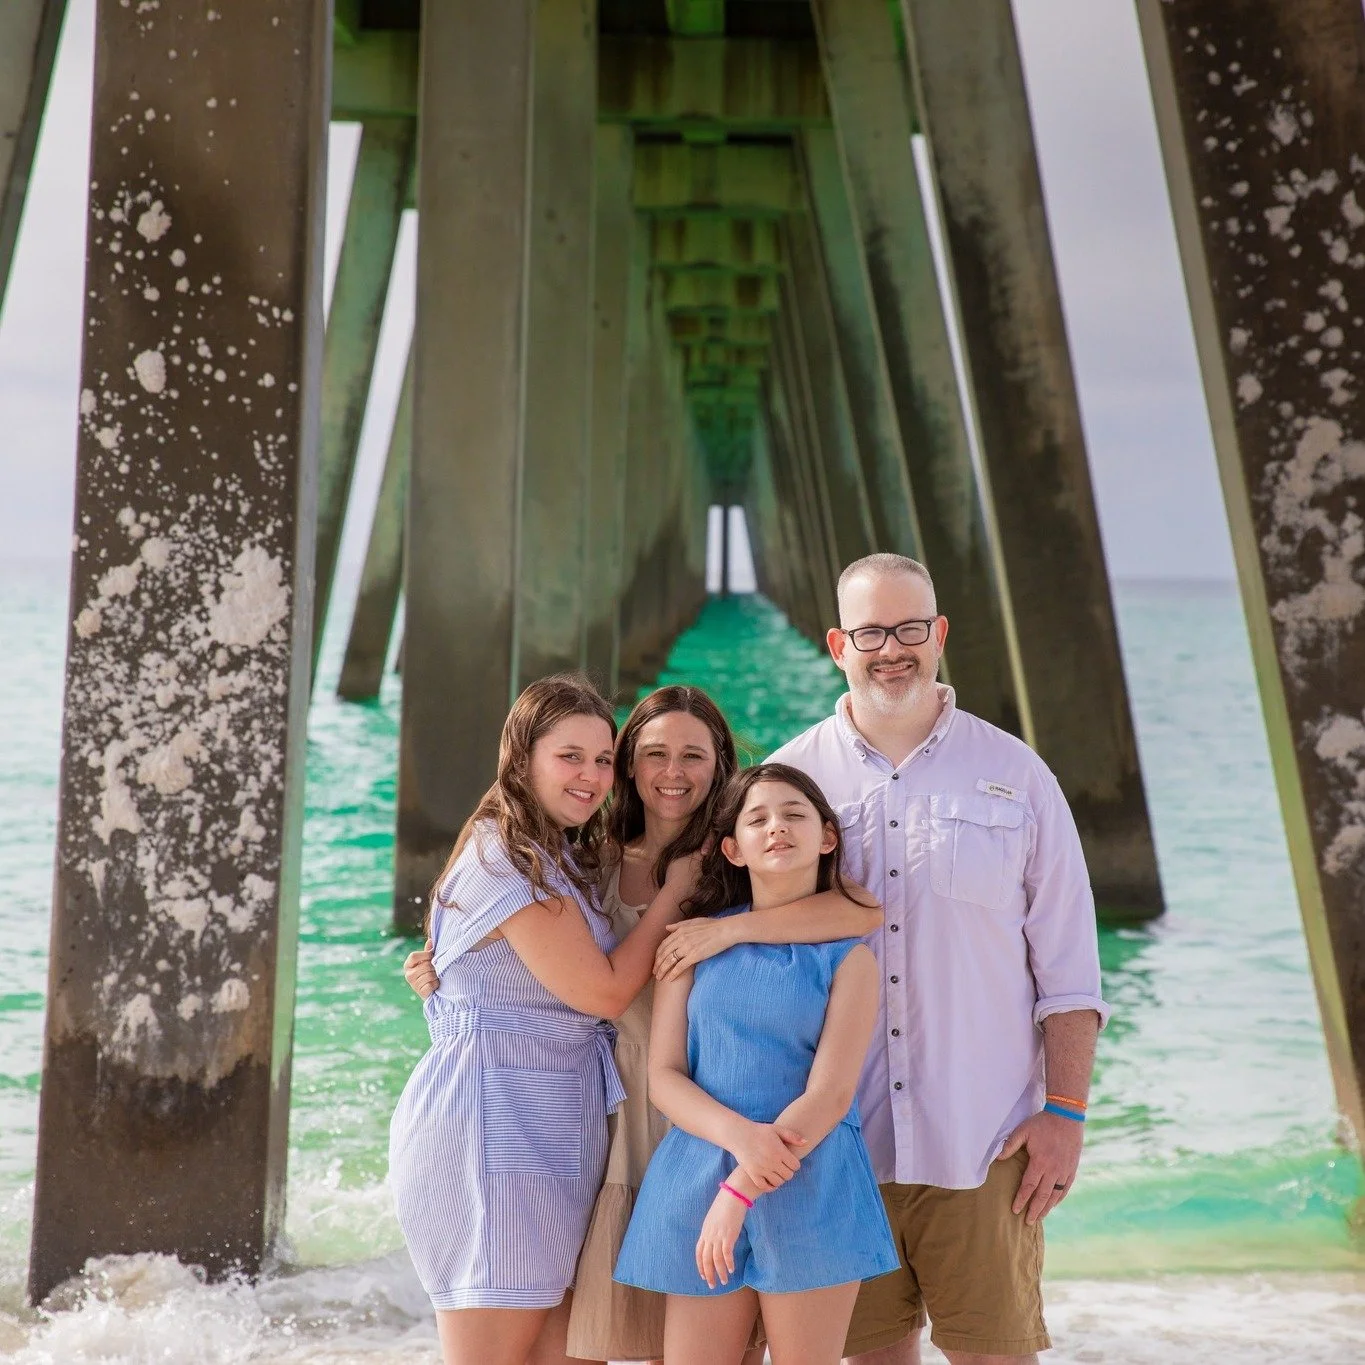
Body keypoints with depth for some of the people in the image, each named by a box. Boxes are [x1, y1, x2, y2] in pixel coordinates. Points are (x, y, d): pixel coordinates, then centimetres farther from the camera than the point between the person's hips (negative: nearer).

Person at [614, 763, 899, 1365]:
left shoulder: (847, 955, 1)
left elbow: (830, 1095, -7)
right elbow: (663, 1077, 1)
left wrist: (741, 1190, -15)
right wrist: (740, 1135, -17)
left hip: (811, 1190, -1)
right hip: (698, 1177, 2)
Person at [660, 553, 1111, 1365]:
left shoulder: (1014, 774, 4)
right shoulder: (789, 778, 5)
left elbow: (1067, 968, 4)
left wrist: (1065, 1112, -2)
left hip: (985, 1143, -1)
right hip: (841, 1140, 1)